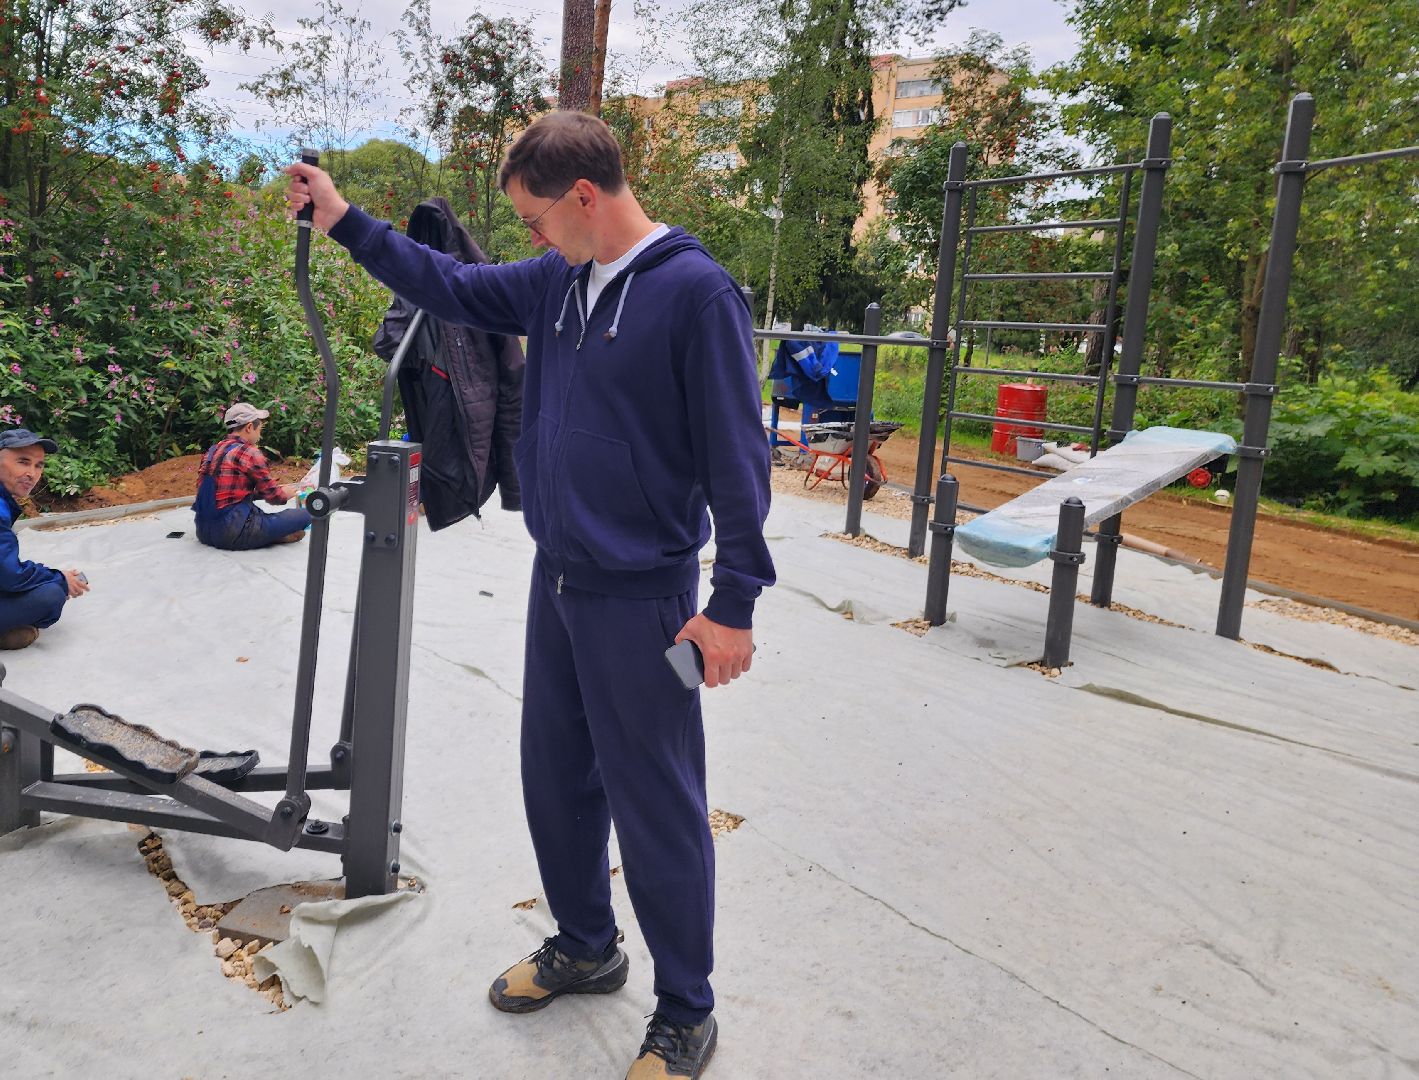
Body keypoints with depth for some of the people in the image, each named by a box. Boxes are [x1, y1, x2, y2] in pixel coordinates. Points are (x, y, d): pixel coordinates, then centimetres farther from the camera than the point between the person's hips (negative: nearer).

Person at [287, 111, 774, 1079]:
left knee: (656, 810, 3)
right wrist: (346, 220, 17)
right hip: (557, 582, 8)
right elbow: (454, 288, 21)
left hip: (642, 598, -8)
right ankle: (585, 946, 42)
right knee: (556, 780, 19)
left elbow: (737, 456, -17)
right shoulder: (557, 280, 7)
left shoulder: (697, 292, -15)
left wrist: (734, 602, -17)